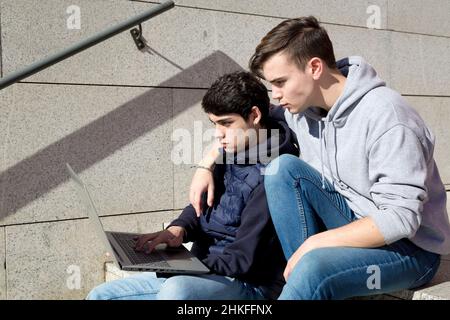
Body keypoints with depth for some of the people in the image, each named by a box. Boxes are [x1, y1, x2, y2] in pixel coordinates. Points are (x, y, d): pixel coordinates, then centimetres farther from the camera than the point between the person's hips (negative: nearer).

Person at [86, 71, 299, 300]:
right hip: (203, 272, 9)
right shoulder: (230, 154, 7)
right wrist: (179, 228, -5)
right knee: (100, 296, 4)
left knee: (176, 290, -41)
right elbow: (202, 205, 17)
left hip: (249, 284, -9)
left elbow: (243, 260, -20)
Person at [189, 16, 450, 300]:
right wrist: (206, 165, -1)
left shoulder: (386, 117, -25)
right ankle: (303, 269, -10)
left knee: (314, 268, -34)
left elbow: (400, 218, -27)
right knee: (282, 168, -12)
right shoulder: (302, 106, -4)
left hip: (411, 247, -7)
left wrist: (314, 243, -25)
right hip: (354, 222, 7)